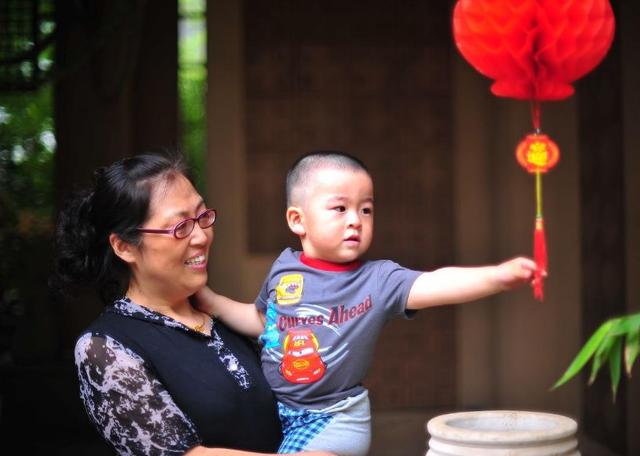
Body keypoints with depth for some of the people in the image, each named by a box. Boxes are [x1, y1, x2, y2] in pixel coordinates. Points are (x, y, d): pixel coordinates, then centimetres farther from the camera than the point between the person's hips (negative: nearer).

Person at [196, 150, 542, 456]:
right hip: (271, 408, 4)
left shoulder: (378, 279, -13)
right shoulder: (284, 268, -2)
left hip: (335, 418, -4)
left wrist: (497, 276, -46)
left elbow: (433, 284, -31)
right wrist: (213, 303, 5)